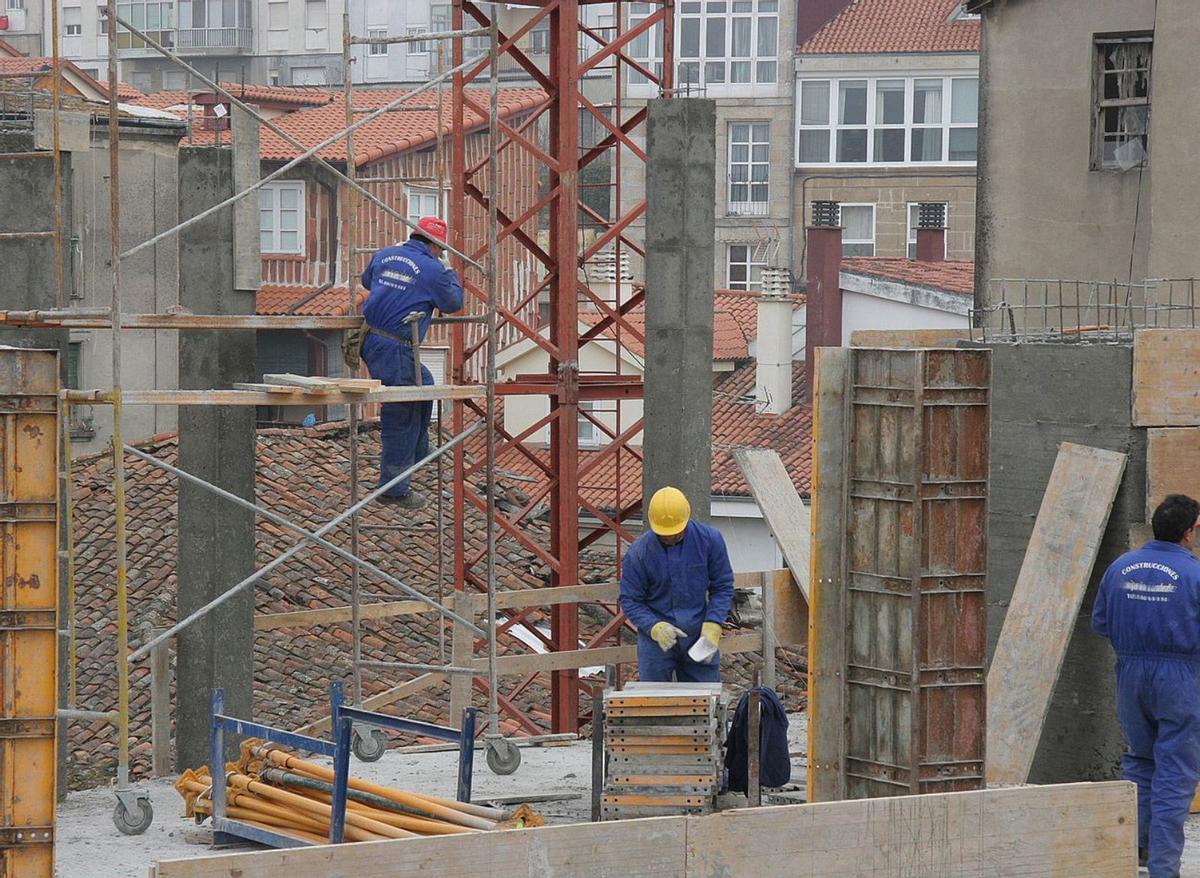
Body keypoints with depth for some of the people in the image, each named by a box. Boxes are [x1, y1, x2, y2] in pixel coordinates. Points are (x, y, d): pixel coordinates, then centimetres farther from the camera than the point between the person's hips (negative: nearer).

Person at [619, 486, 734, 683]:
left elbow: (723, 586, 1)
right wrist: (654, 627, -21)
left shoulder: (710, 539, -8)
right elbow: (630, 600, -5)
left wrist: (712, 624, -12)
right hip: (656, 637, -1)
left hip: (699, 635, 1)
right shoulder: (639, 552, -11)